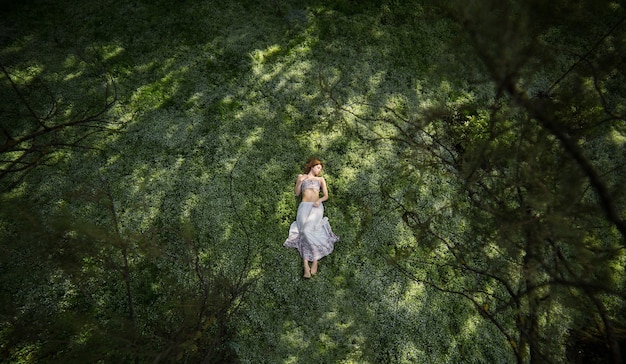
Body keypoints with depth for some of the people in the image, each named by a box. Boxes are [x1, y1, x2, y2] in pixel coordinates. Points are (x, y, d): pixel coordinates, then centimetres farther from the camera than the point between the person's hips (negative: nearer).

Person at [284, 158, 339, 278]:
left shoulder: (321, 179, 21)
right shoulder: (301, 176, 19)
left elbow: (326, 196, 14)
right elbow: (296, 193, 14)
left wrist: (320, 200, -7)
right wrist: (300, 181, -1)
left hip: (316, 207, 0)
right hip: (304, 206, 0)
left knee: (307, 230, -25)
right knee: (305, 232, -22)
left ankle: (310, 262, -21)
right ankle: (306, 265, -28)